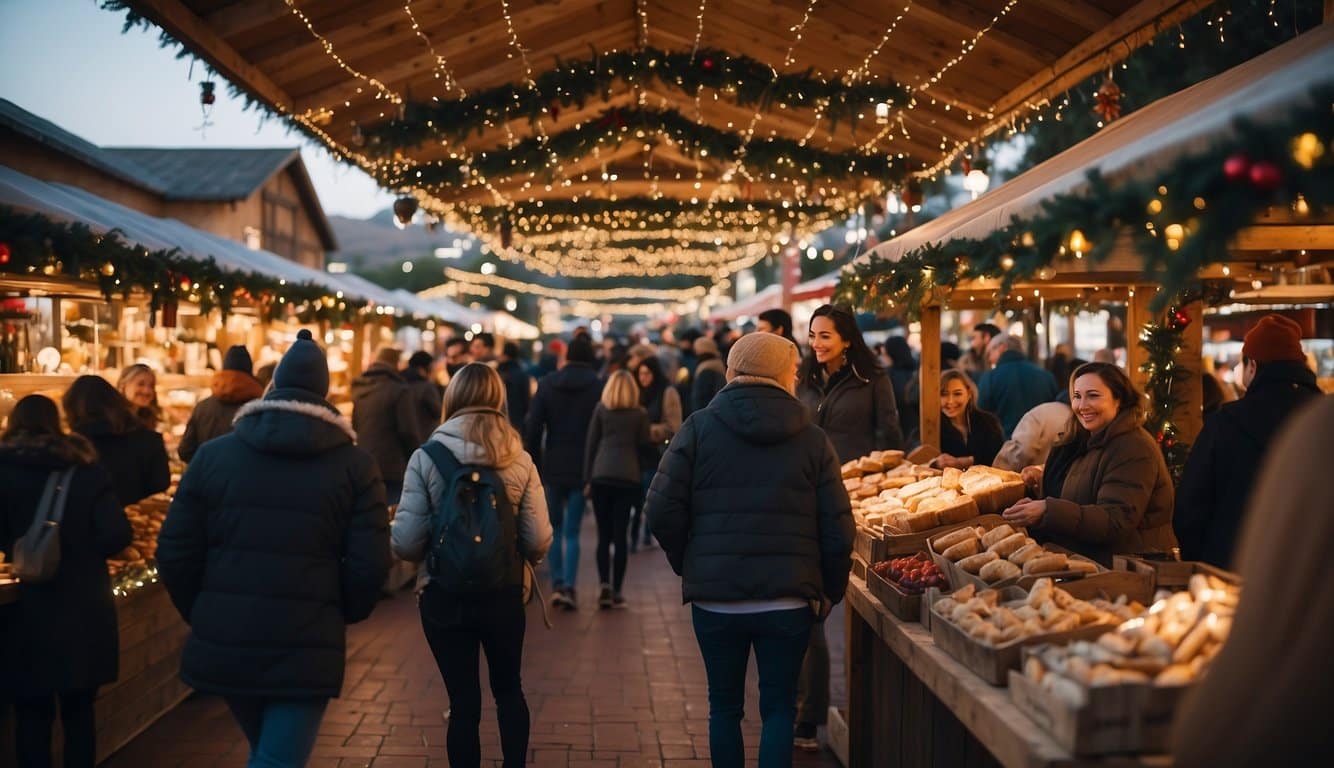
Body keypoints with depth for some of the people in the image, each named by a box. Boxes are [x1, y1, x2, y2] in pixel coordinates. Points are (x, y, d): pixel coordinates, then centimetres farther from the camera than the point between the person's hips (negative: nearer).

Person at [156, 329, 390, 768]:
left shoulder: (212, 455, 3)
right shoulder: (355, 466, -3)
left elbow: (174, 552, 2)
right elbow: (369, 565, -8)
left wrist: (202, 615, 17)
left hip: (224, 642, 4)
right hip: (306, 647, -4)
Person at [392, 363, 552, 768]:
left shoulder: (426, 457, -10)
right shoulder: (520, 460, -6)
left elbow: (406, 542, -13)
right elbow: (539, 540, -8)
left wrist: (435, 552, 10)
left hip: (444, 596, -1)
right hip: (504, 594, 2)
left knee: (464, 701, 10)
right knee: (509, 689, 23)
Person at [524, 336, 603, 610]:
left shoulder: (547, 384, 1)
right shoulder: (599, 387, -4)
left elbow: (533, 428, 0)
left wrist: (534, 466, 5)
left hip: (553, 467, 1)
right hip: (583, 469, -1)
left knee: (555, 528, 17)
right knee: (572, 531, 4)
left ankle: (557, 585, 16)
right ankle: (568, 587, -5)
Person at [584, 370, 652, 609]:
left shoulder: (601, 409, 5)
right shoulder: (640, 413, 4)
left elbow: (590, 444, 3)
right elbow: (644, 444, 7)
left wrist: (587, 479, 5)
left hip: (601, 475, 0)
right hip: (629, 477, 0)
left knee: (603, 535, 6)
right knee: (620, 535, 3)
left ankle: (605, 586, -5)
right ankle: (616, 591, 3)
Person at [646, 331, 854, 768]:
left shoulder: (699, 428, -2)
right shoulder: (813, 439, 0)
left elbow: (663, 511, -7)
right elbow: (837, 528, -2)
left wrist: (688, 565, 9)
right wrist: (830, 592, 12)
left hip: (714, 596, 0)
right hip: (789, 599, 0)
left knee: (724, 706, 15)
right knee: (779, 707, 11)